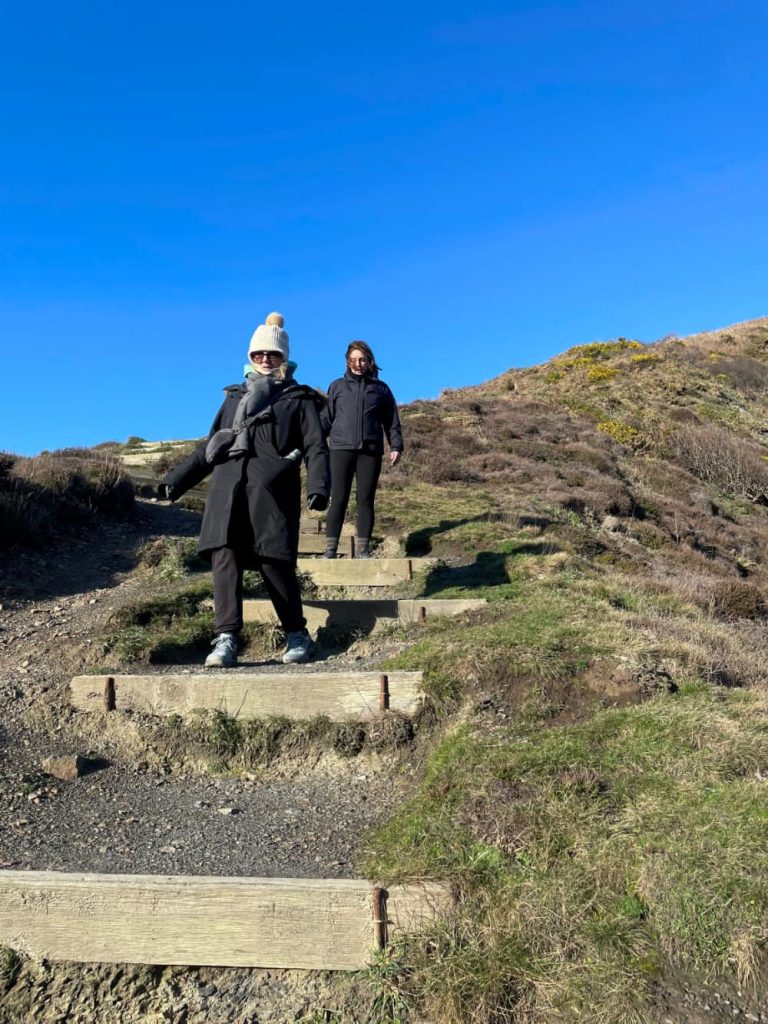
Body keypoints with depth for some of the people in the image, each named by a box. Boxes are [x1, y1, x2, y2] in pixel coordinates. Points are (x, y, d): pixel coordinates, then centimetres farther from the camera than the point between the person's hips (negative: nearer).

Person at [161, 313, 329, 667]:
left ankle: (297, 635, 11)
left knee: (274, 564, -7)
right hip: (227, 488, 4)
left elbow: (315, 448, 5)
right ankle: (226, 640, -14)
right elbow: (208, 445, 29)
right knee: (224, 558, -12)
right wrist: (178, 479, 21)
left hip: (272, 490, -4)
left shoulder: (299, 399, 16)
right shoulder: (235, 396, 28)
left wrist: (318, 486, -13)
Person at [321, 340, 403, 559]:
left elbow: (392, 421, 14)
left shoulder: (381, 388, 14)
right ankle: (330, 549, -4)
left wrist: (396, 446, 1)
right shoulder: (338, 386, 14)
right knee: (339, 499, -6)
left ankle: (363, 549, 5)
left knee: (366, 500, 1)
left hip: (371, 450, 1)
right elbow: (326, 417, 11)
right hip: (341, 448, -1)